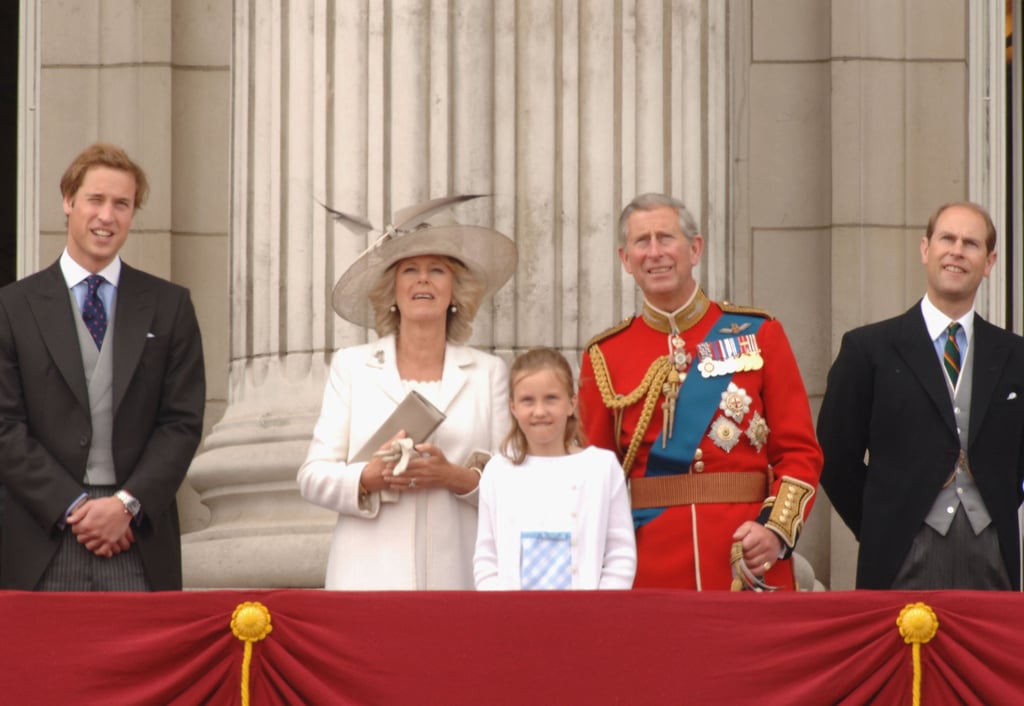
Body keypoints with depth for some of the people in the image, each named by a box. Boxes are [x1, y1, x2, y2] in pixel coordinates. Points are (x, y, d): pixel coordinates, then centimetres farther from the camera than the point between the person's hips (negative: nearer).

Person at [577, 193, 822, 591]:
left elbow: (800, 450, 3)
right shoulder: (604, 357, 7)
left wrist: (777, 528, -13)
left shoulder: (758, 335, 5)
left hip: (749, 566, 0)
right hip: (650, 571, 0)